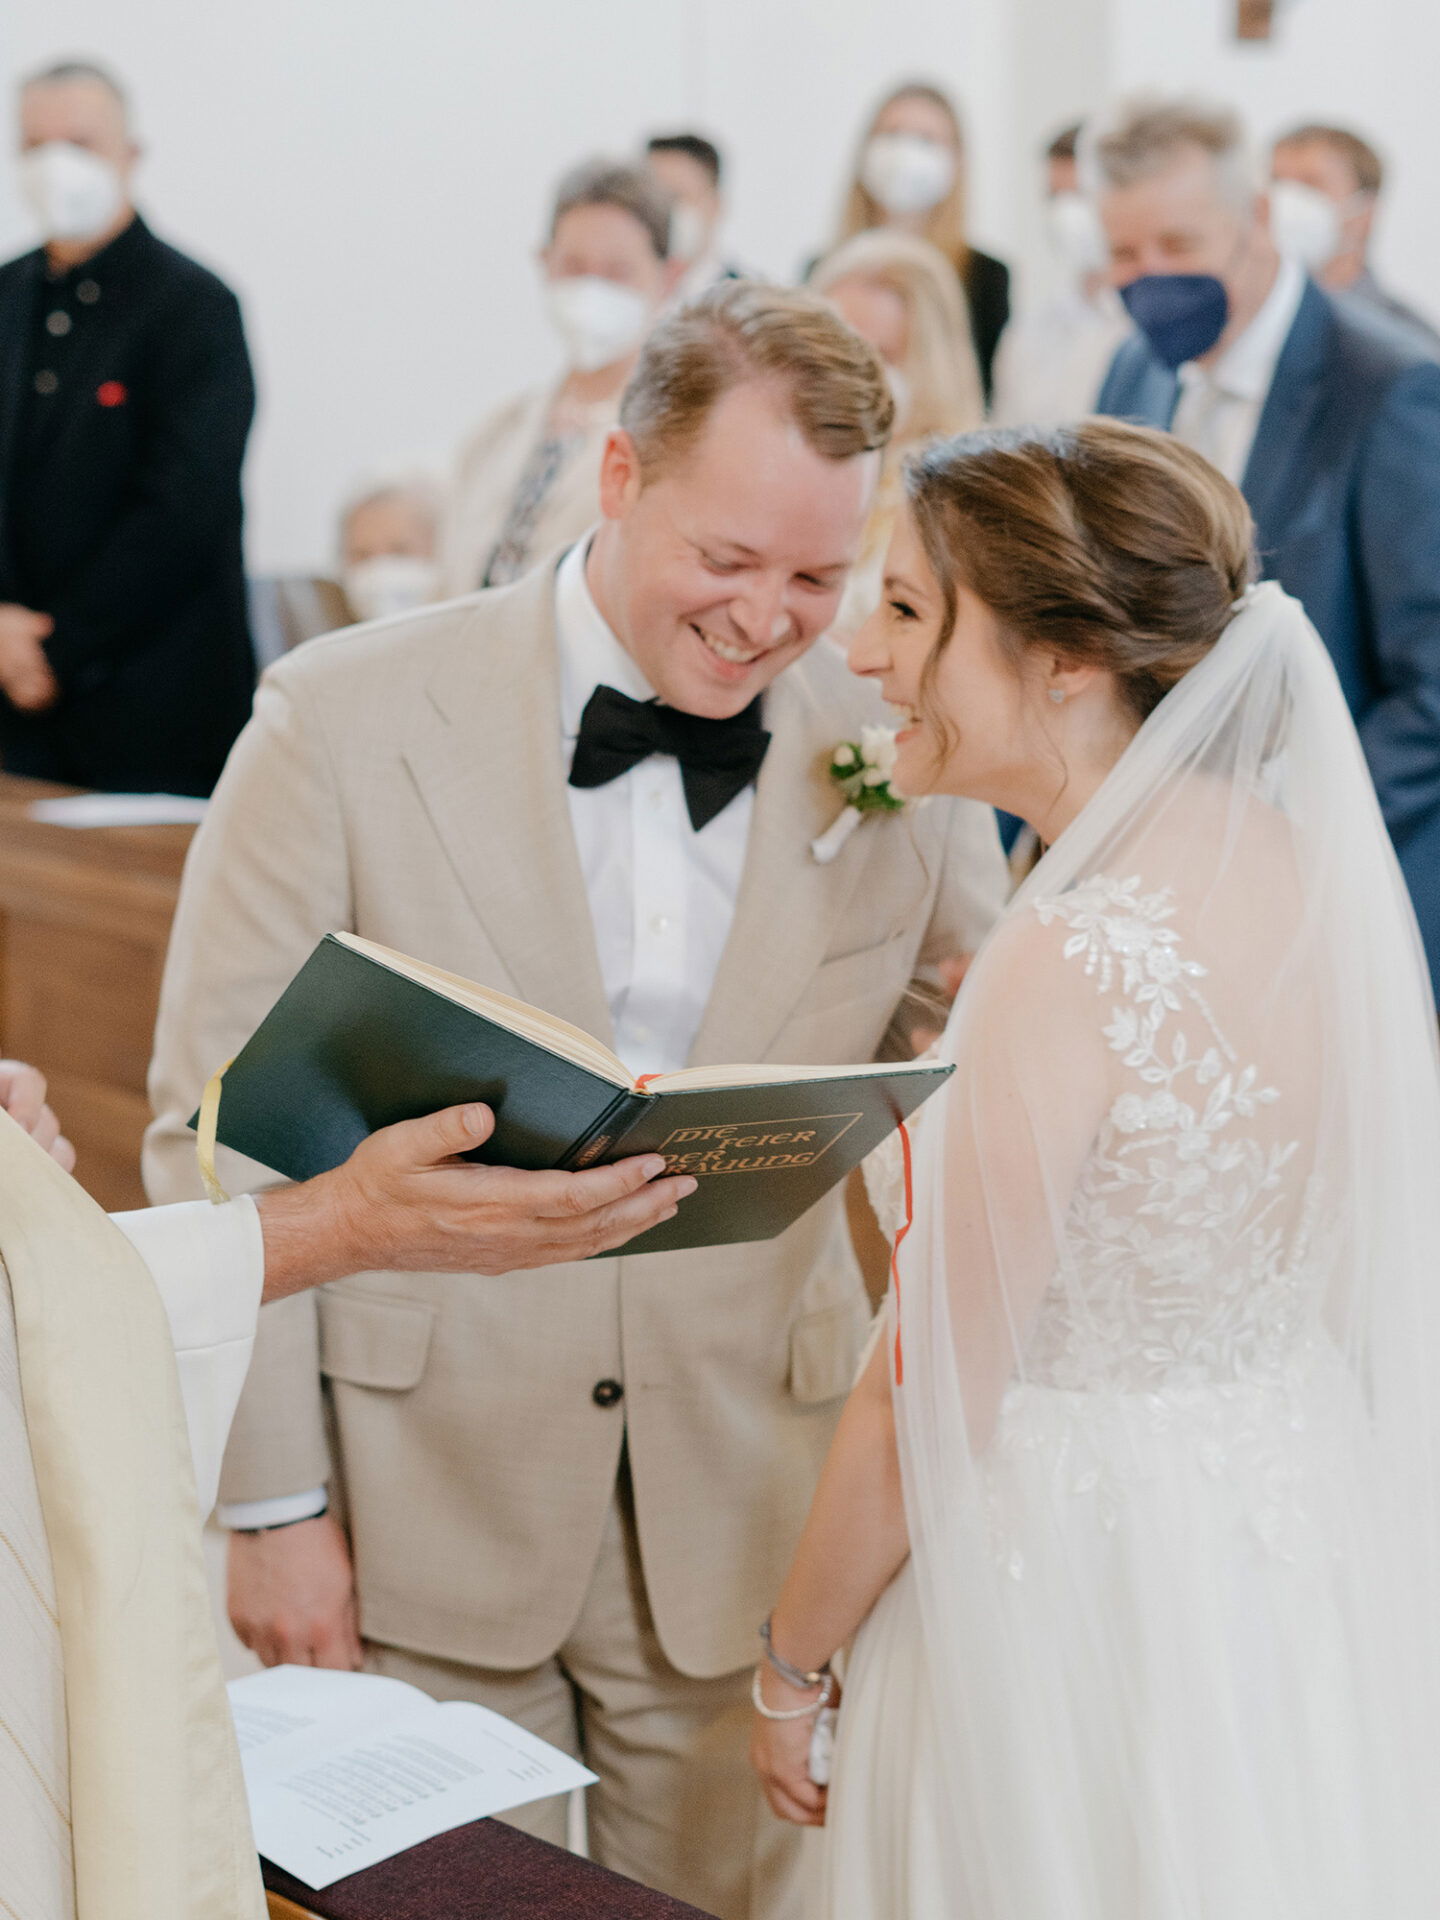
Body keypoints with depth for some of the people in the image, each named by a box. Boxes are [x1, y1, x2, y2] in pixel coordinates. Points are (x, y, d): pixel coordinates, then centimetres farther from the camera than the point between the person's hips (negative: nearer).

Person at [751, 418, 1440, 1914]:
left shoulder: (1071, 956, -27)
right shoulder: (1301, 864, -4)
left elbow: (926, 1403, -19)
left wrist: (789, 1670, -5)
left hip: (1077, 1595, -8)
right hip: (1304, 1549, 8)